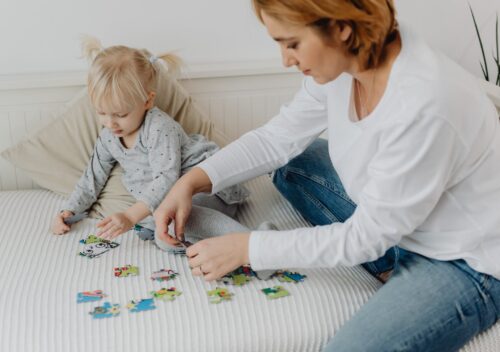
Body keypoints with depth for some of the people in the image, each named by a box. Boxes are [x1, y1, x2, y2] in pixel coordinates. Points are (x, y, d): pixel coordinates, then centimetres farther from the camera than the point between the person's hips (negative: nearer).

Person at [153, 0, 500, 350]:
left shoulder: (424, 107, -34)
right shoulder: (345, 61, -12)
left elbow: (364, 238, -25)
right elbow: (277, 138, 1)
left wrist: (247, 247, -20)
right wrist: (192, 180, -10)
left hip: (465, 263, -8)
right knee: (291, 162, 7)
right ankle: (391, 269, 3)